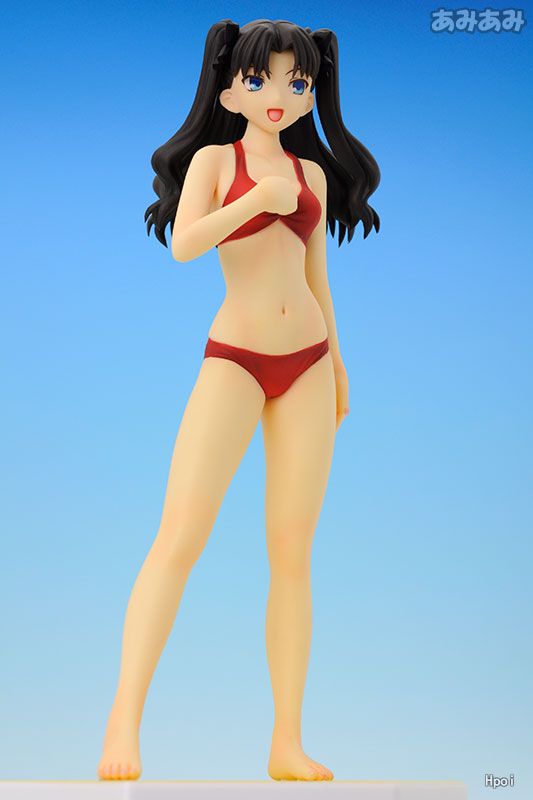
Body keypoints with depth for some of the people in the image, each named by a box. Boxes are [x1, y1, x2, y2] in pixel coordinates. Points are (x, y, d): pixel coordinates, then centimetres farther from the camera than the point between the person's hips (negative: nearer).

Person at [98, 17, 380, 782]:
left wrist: (337, 360, 20)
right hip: (234, 360, -4)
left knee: (293, 552, 1)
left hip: (308, 365, 4)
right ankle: (125, 721, -15)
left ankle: (288, 746, 5)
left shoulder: (313, 173, 15)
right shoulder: (213, 159, 5)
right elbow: (183, 244, -12)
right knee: (180, 535, -16)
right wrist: (258, 198, -17)